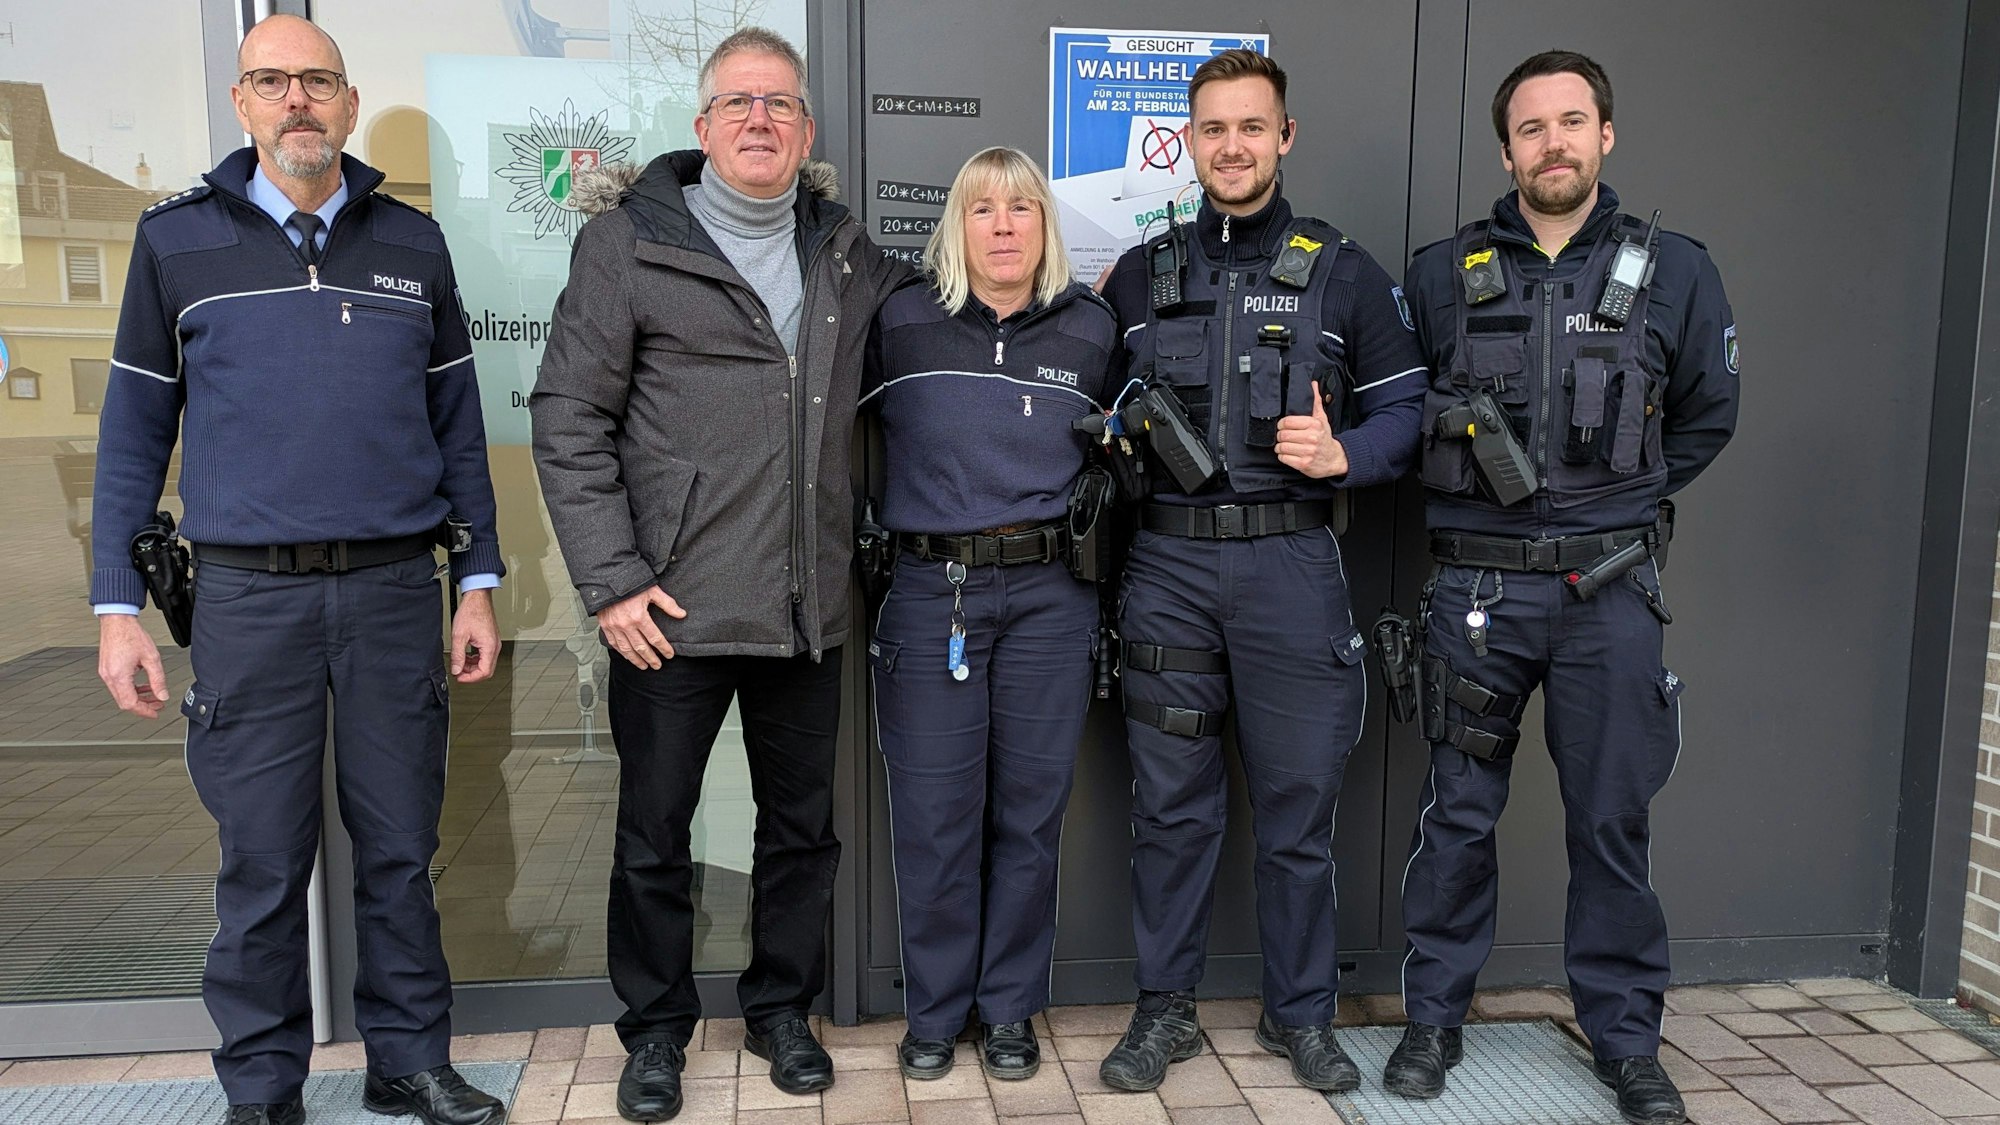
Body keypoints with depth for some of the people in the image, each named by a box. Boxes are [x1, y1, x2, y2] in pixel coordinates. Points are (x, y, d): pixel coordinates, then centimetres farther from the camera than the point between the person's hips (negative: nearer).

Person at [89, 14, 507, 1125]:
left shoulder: (412, 242, 9)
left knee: (400, 845, 7)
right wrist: (117, 608, 1)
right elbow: (133, 432, 7)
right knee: (262, 860, 5)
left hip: (394, 586, 1)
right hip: (249, 593, -1)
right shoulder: (176, 240, 6)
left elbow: (457, 423, 11)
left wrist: (478, 584, 6)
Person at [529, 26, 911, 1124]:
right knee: (653, 836, 10)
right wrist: (611, 580, -12)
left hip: (808, 609, 4)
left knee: (802, 825, 15)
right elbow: (568, 417, -6)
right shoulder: (630, 241, -4)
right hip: (674, 610, -4)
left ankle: (780, 1008, 35)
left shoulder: (846, 252, 10)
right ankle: (656, 1027, 30)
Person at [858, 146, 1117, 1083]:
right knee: (934, 814, 3)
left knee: (1030, 810, 8)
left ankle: (1010, 1007, 25)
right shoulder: (902, 323, 3)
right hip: (931, 593, -1)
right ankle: (935, 1010, 22)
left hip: (1049, 594, 1)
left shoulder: (1092, 328, 8)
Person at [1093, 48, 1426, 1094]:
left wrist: (1342, 454, -12)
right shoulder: (1137, 275, 12)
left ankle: (1300, 1011, 25)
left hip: (1291, 564, -1)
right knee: (1170, 800, 7)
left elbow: (1404, 408, 5)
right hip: (1167, 565, 2)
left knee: (1299, 801, 6)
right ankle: (1164, 1007, 23)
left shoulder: (1342, 272, 6)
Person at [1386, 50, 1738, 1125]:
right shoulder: (1442, 273, 4)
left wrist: (1622, 495, 9)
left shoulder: (1675, 271, 4)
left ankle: (1626, 1038, 25)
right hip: (1477, 585, 0)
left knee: (1613, 819, 8)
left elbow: (1706, 415, 14)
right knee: (1458, 814, 8)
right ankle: (1434, 1018, 24)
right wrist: (1465, 491, 6)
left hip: (1609, 591, 0)